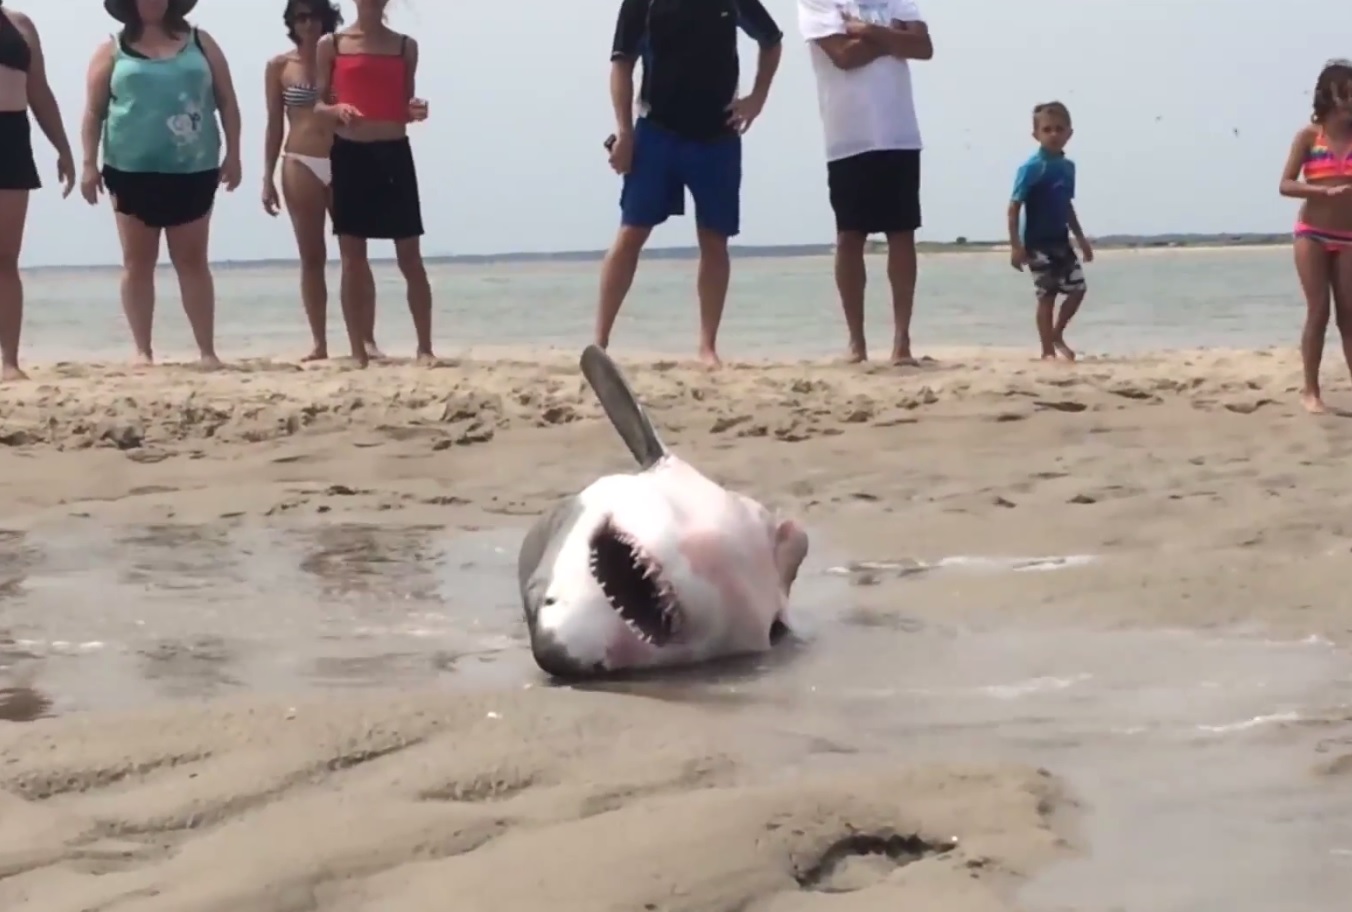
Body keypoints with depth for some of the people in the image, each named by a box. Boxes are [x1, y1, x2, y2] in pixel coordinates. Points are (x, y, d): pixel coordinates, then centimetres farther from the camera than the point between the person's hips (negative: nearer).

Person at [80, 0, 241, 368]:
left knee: (192, 261, 3)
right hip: (132, 171, 0)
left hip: (193, 171, 0)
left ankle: (207, 350, 5)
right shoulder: (113, 51, 5)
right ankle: (143, 351, 9)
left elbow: (227, 102, 8)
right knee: (137, 262, 4)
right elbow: (94, 110, 4)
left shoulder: (200, 43, 8)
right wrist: (89, 163, -3)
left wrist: (233, 153, 1)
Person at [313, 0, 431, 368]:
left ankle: (425, 348, 4)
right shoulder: (331, 45, 5)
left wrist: (417, 110, -9)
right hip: (349, 154, -1)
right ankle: (359, 351, 6)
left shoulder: (406, 46, 9)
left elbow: (404, 107, 13)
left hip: (395, 154, 1)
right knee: (353, 258, 1)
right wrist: (336, 109, -16)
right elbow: (316, 104, 5)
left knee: (410, 257, -1)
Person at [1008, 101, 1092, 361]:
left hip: (1061, 240, 7)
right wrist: (1015, 245, -19)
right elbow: (1014, 206, -14)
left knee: (1077, 288, 6)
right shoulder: (1032, 168, -14)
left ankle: (1057, 335, 24)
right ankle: (1048, 350, 6)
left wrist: (1080, 238, 20)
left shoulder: (1068, 167, 8)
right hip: (1037, 243, -7)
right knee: (1047, 294, -3)